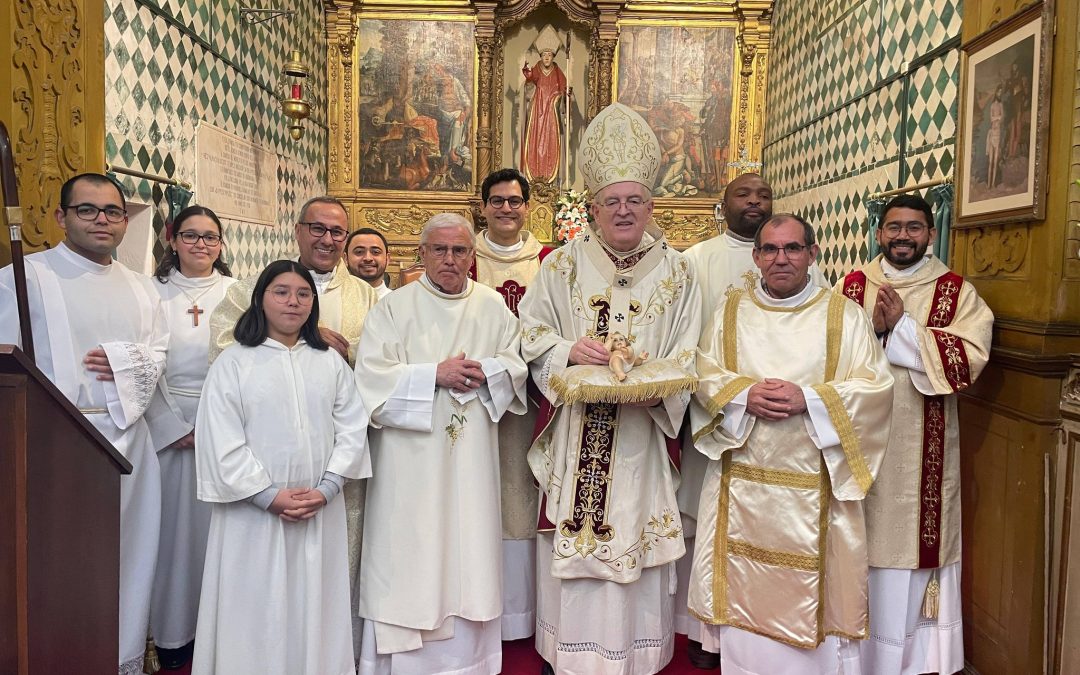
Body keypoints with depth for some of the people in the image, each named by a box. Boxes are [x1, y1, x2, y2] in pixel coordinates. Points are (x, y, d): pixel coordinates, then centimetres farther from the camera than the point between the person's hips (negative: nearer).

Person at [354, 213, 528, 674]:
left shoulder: (493, 307, 8)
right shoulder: (394, 307, -1)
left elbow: (517, 367, 7)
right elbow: (372, 376, -9)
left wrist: (484, 373, -12)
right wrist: (434, 375, -16)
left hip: (472, 459, 3)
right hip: (410, 461, -2)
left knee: (468, 547, 9)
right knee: (410, 554, 2)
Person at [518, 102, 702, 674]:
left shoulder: (676, 272, 4)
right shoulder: (563, 265, 4)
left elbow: (685, 356, 2)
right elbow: (532, 333, 3)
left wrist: (657, 388, -17)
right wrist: (569, 352, -17)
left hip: (641, 431, 0)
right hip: (573, 433, 0)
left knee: (634, 540, 6)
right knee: (573, 542, 5)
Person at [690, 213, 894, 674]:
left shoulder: (845, 316, 3)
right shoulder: (730, 312, 9)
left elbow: (875, 386, -4)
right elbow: (703, 376, 3)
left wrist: (808, 398, -18)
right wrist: (744, 394, -16)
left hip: (816, 484, -1)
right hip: (742, 482, 2)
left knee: (812, 593, 6)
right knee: (744, 591, 9)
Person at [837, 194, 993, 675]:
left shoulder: (957, 291, 2)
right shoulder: (851, 286, 7)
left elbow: (971, 356, -12)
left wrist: (901, 327, -17)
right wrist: (871, 328, -18)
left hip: (922, 447, -1)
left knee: (914, 539, 3)